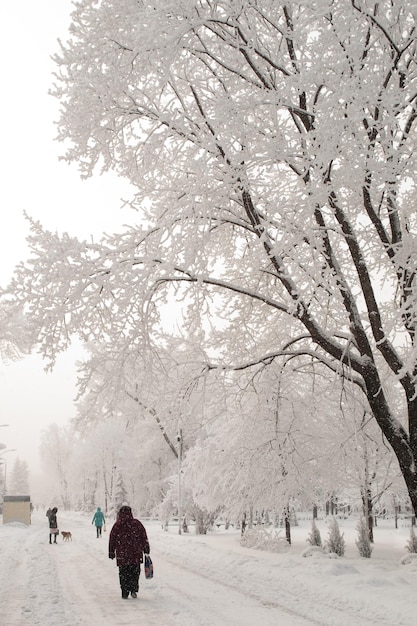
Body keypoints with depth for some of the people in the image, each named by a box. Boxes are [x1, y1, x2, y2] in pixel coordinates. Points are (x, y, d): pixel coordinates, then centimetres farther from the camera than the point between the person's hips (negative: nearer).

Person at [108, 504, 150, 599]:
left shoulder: (117, 525, -1)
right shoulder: (137, 523, 1)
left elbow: (112, 539, 3)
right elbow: (144, 537, 4)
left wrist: (111, 552, 12)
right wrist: (146, 550, 11)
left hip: (122, 554, 0)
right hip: (136, 554, 1)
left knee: (123, 573, 9)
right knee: (135, 572, 13)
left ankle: (125, 592, 7)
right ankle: (133, 589, 1)